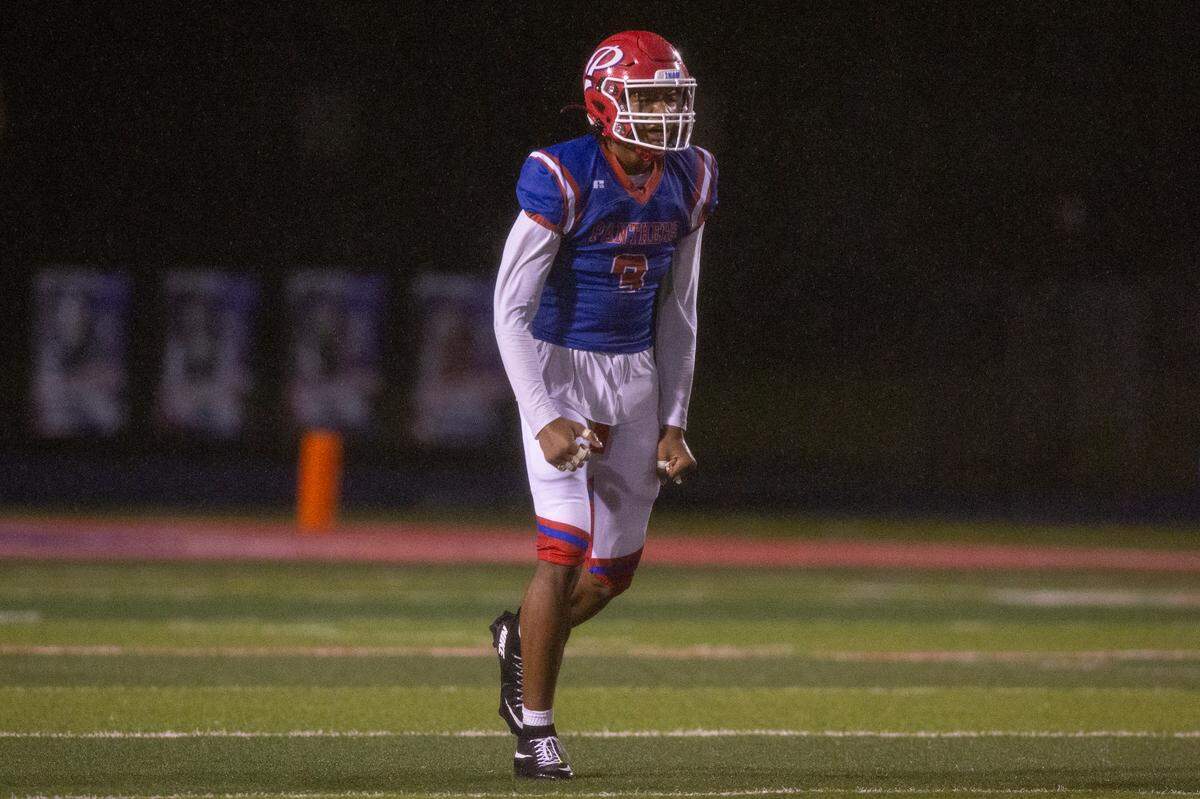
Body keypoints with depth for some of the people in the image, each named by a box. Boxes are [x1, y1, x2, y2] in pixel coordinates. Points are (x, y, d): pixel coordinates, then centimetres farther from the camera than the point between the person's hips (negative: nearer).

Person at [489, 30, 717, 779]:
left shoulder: (689, 182, 1)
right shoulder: (563, 179, -17)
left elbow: (678, 313, 10)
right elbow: (511, 309, -16)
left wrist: (673, 424, 6)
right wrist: (546, 419, -23)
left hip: (635, 374, 6)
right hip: (559, 367, -6)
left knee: (616, 568, 9)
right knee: (567, 549, -14)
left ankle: (523, 636, 39)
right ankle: (536, 727, -1)